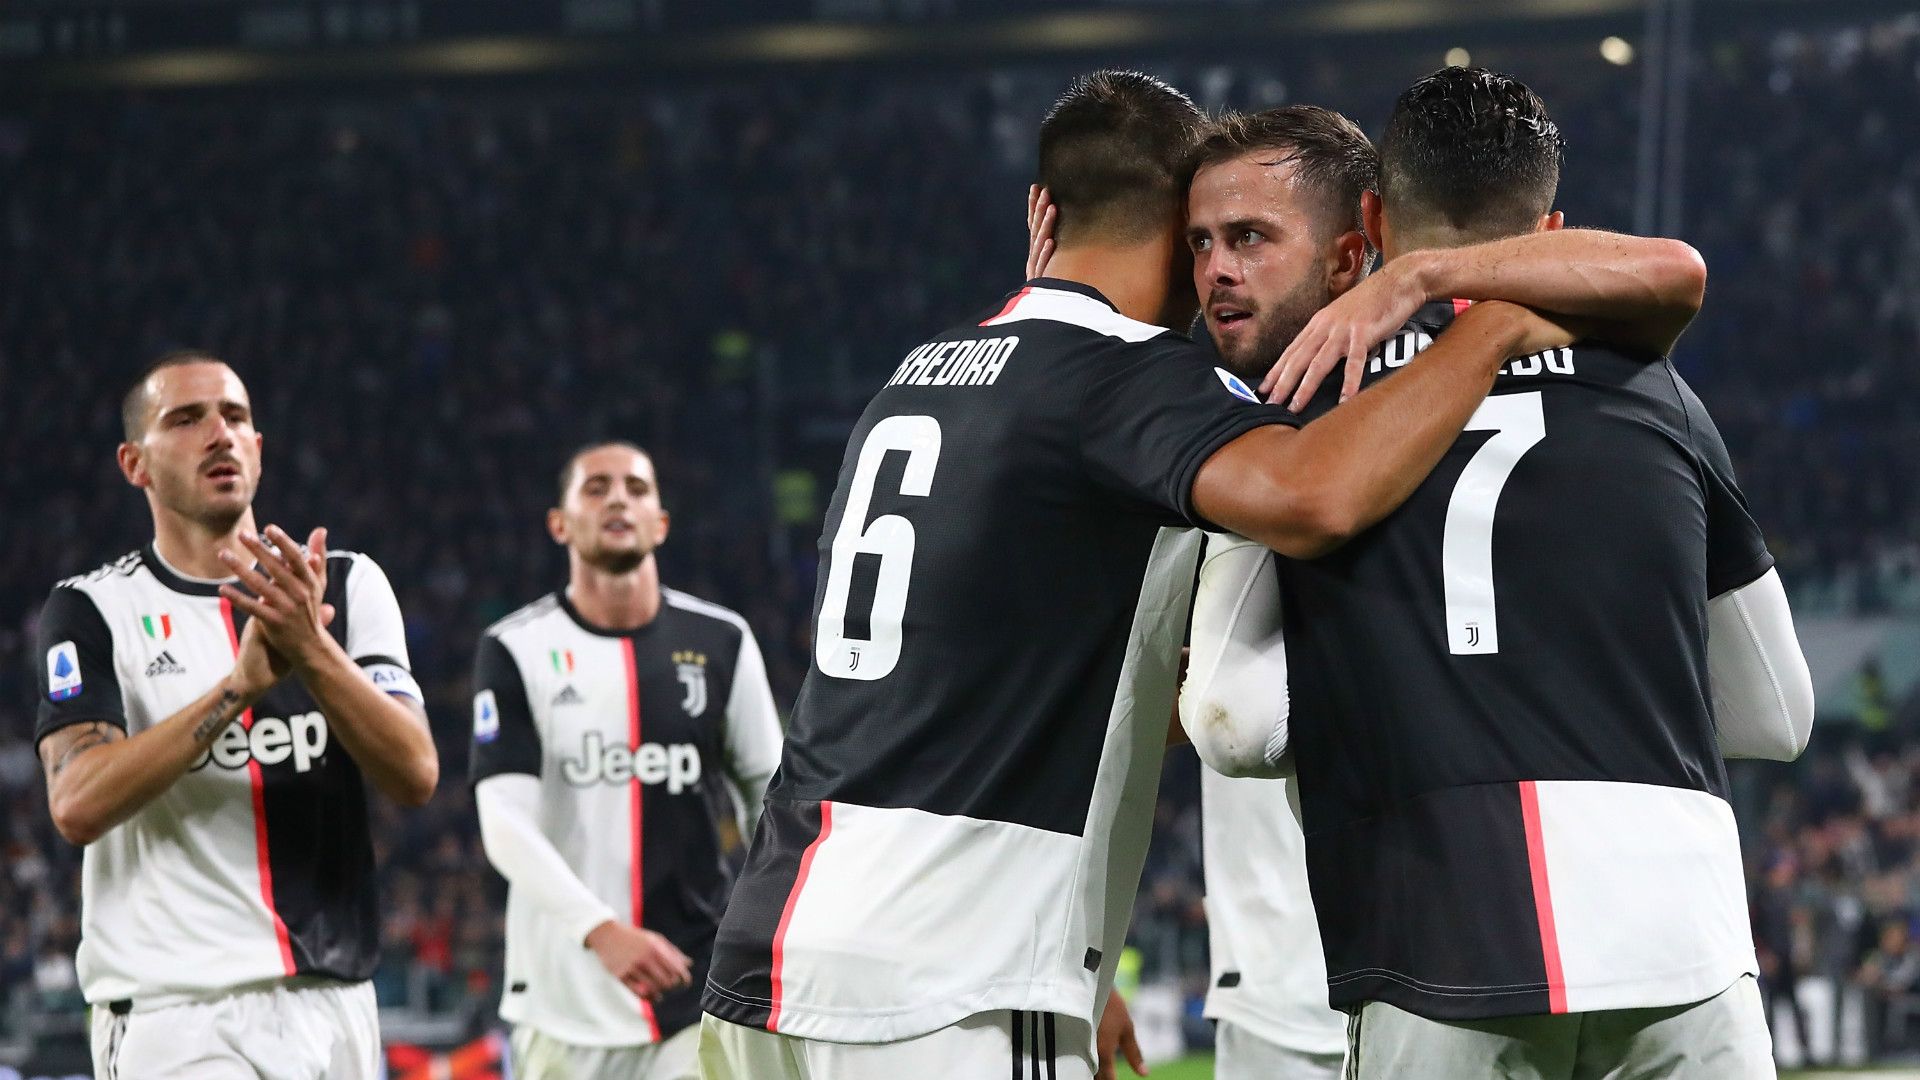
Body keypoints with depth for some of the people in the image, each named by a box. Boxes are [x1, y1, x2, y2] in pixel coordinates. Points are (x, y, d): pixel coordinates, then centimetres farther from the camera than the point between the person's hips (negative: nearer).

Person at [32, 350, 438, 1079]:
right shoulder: (95, 610, 2)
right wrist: (239, 686, -21)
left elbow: (415, 775, -3)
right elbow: (77, 806, -14)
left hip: (335, 1008, 4)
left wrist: (312, 649, -19)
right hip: (174, 1013, -4)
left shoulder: (348, 585, 10)